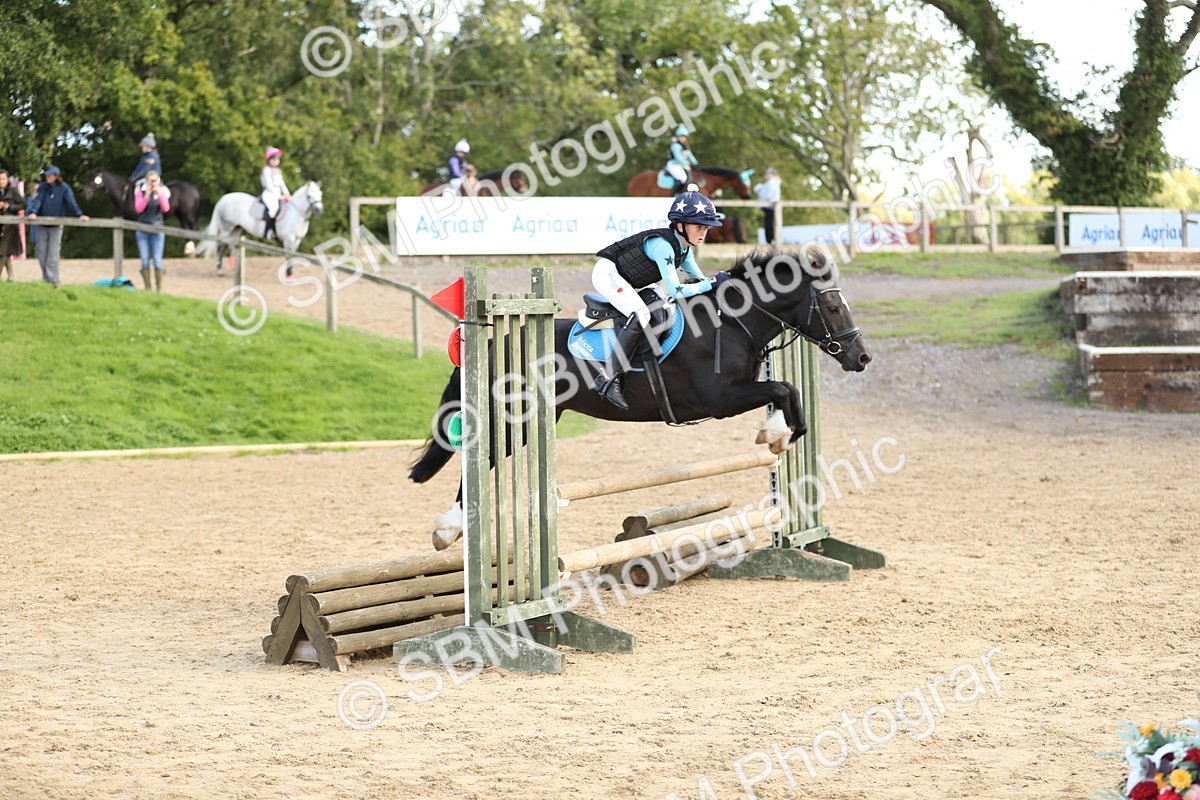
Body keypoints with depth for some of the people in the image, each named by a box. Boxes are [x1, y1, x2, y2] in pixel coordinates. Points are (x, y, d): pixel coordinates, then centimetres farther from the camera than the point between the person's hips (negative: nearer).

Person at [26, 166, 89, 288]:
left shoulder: (64, 189, -5)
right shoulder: (43, 187, 2)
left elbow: (71, 203, -10)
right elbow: (38, 200, -8)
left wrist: (79, 215, -22)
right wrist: (33, 212, -25)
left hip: (56, 226, -3)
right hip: (43, 225, 3)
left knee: (53, 255, -8)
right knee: (42, 253, 5)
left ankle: (53, 281, -7)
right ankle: (46, 279, 16)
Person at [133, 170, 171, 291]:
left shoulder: (162, 192, 1)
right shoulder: (140, 191, 1)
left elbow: (166, 209, -11)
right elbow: (138, 208, -10)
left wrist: (160, 194, -20)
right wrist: (147, 195, -20)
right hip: (143, 230, 1)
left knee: (157, 260, -4)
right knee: (145, 261, 3)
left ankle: (159, 289, 1)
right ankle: (147, 289, 10)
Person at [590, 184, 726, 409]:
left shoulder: (684, 249, 0)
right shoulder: (663, 245, -28)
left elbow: (699, 279, 13)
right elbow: (676, 291, -31)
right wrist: (712, 284, -28)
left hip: (629, 281, 10)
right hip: (608, 273, -10)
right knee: (640, 315, -29)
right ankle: (608, 379, -33)